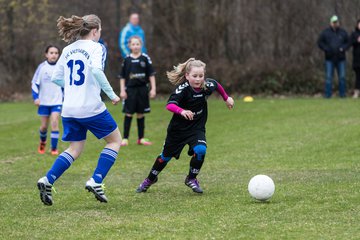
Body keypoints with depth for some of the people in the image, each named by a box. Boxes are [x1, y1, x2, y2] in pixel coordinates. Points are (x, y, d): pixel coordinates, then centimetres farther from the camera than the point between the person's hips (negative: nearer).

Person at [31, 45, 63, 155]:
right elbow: (34, 83, -1)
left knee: (54, 122, -15)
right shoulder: (42, 67, -5)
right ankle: (42, 142, 37)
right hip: (44, 101, 0)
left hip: (57, 101, 0)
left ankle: (54, 148, -9)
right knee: (44, 126, 7)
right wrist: (36, 97, -11)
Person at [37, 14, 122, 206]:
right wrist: (111, 94, -17)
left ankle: (47, 181, -2)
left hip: (69, 109, 6)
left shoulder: (68, 50, 12)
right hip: (91, 107, -6)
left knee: (75, 148, 16)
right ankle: (95, 182, -1)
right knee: (115, 140, 11)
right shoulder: (96, 48, -6)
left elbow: (56, 78, 13)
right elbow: (96, 69, -25)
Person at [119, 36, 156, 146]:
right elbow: (122, 76, 6)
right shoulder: (127, 59, 2)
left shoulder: (145, 58, 0)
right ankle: (125, 138, 2)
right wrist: (122, 90, 1)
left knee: (140, 114, 8)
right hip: (130, 89, -1)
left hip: (142, 89, 1)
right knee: (128, 114, -2)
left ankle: (141, 138, 15)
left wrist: (153, 89, -2)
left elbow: (151, 74, 3)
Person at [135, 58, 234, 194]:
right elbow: (169, 105, -42)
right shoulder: (183, 89, -28)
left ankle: (191, 179, 1)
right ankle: (151, 179, 41)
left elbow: (217, 85, 10)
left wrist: (226, 98, 21)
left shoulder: (208, 85, -15)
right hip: (178, 128, -2)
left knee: (200, 150, -24)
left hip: (197, 128, 2)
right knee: (166, 155, 14)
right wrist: (181, 111, -60)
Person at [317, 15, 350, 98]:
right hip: (329, 58, -1)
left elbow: (348, 42, 11)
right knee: (328, 77, -4)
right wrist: (326, 49, -10)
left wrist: (343, 48, -8)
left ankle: (342, 93, 8)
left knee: (342, 77, 1)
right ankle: (328, 94, -1)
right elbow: (320, 42, 5)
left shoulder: (343, 32, 8)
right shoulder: (325, 32, 3)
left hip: (340, 59, 2)